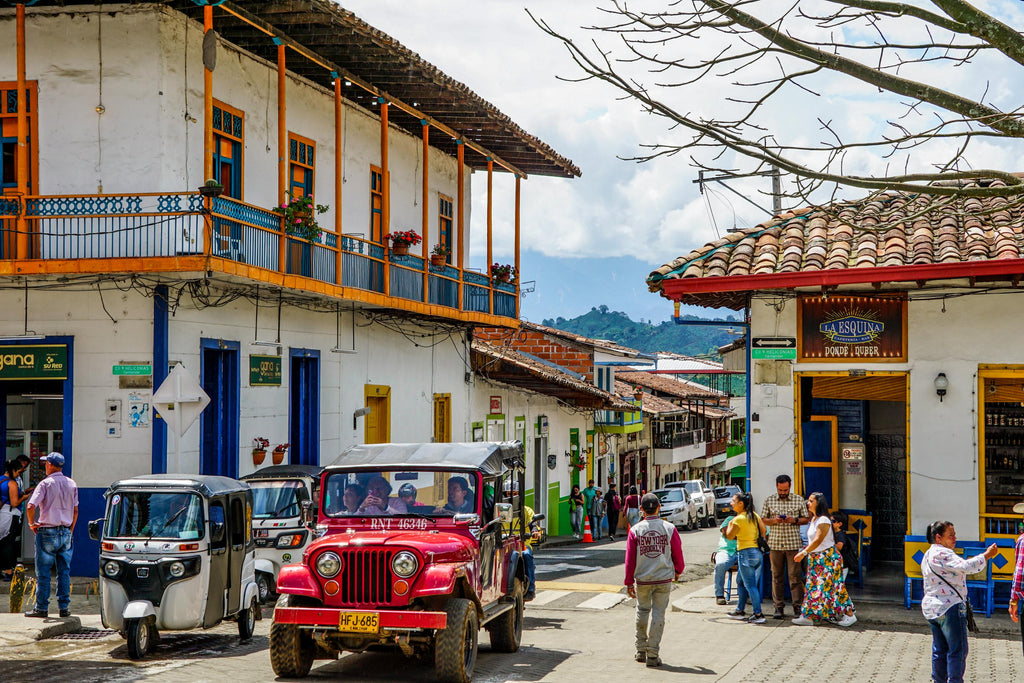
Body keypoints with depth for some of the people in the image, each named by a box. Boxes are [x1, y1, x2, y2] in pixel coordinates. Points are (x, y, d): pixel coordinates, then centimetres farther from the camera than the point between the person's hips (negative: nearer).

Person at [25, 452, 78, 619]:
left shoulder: (46, 484, -10)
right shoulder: (72, 484, 7)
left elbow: (31, 506, -20)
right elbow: (75, 510, 13)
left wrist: (32, 523, -4)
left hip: (47, 532, -5)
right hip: (65, 533, 5)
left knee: (43, 572, 2)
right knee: (64, 572, 9)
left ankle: (41, 608, 4)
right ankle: (64, 607, 9)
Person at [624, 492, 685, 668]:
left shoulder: (635, 530, -4)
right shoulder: (669, 528, -5)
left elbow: (630, 559, -2)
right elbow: (677, 554, 4)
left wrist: (629, 582, 6)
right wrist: (678, 571, 23)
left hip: (642, 579, 1)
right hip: (664, 578, -1)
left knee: (642, 611, 18)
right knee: (658, 614, 3)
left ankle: (641, 650, 24)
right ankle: (652, 655, 2)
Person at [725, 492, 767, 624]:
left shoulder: (738, 519, -13)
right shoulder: (755, 516, 8)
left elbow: (730, 536, -5)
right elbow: (764, 531, 13)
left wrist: (729, 524, 11)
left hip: (745, 553, -8)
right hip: (758, 553, 8)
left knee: (750, 586, -5)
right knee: (742, 583, 19)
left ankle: (758, 614, -7)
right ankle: (739, 611, 26)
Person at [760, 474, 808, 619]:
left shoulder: (799, 500, 6)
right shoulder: (769, 501, 8)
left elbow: (806, 519, 9)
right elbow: (763, 520, 10)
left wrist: (794, 520, -10)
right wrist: (774, 521, -10)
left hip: (793, 543, -1)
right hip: (775, 543, 2)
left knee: (795, 575, -4)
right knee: (776, 576, 3)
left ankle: (797, 606, 2)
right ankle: (778, 606, 9)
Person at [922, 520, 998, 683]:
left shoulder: (929, 555, 18)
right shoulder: (942, 554, -15)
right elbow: (966, 567, -26)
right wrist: (986, 555, -19)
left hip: (931, 608, 10)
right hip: (949, 607, -10)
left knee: (939, 650, 13)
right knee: (958, 650, -5)